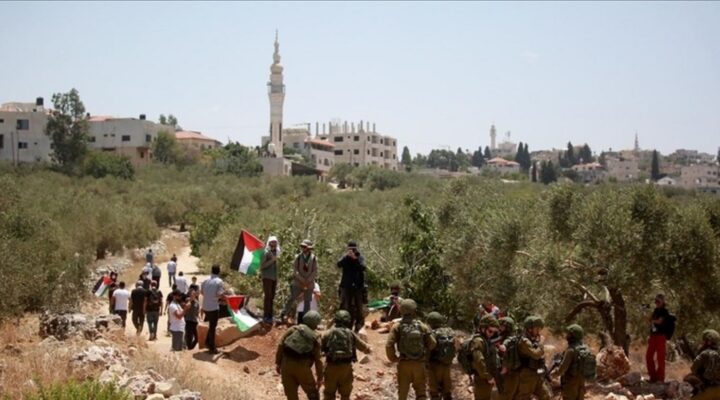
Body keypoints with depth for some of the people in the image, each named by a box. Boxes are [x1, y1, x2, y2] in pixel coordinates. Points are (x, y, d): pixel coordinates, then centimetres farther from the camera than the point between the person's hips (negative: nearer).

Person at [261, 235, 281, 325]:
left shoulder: (276, 252, 14)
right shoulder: (266, 253, -7)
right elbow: (262, 266, -12)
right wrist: (272, 260, -19)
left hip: (274, 278, 6)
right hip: (267, 277, -6)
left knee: (271, 297, 5)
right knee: (267, 296, -10)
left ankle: (270, 316, 9)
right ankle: (266, 317, -9)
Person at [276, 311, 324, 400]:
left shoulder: (293, 329, 7)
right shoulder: (315, 337, 4)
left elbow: (280, 345, 0)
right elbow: (318, 360, 2)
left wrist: (278, 362, 5)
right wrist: (320, 378, 9)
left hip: (286, 364, 2)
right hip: (302, 366, -2)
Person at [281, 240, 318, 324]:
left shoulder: (314, 258, -2)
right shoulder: (298, 257, 0)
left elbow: (315, 272, -3)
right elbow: (295, 269, -3)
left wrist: (308, 281, -12)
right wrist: (302, 280, -13)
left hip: (309, 284, 0)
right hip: (298, 283, 0)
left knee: (307, 302, 5)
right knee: (291, 299, -6)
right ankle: (283, 316, 0)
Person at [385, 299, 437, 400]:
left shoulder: (397, 327, -7)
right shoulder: (422, 326, -2)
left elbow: (389, 345, -16)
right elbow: (432, 343, -4)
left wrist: (394, 359, -1)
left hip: (404, 364, -1)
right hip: (419, 364, 1)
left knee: (403, 391, 13)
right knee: (421, 392, 11)